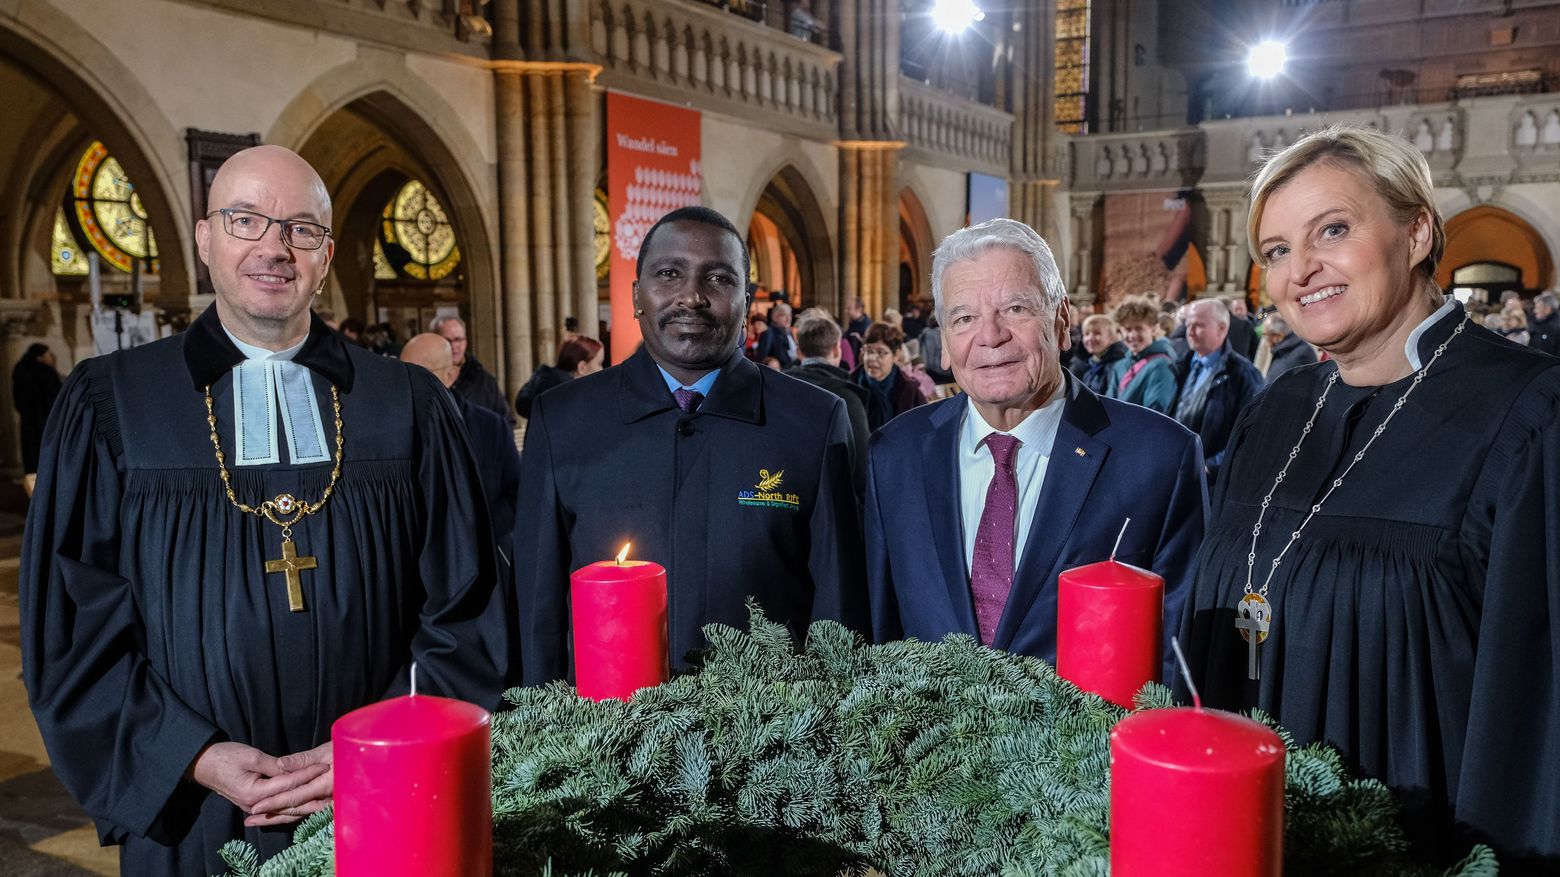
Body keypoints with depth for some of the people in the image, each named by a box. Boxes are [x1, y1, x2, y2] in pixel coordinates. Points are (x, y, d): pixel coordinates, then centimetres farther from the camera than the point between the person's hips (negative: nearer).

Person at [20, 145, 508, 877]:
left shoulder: (409, 406, -1)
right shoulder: (109, 402, -1)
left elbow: (463, 610, 0)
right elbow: (71, 621, -1)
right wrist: (193, 756, -11)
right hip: (189, 818, 0)